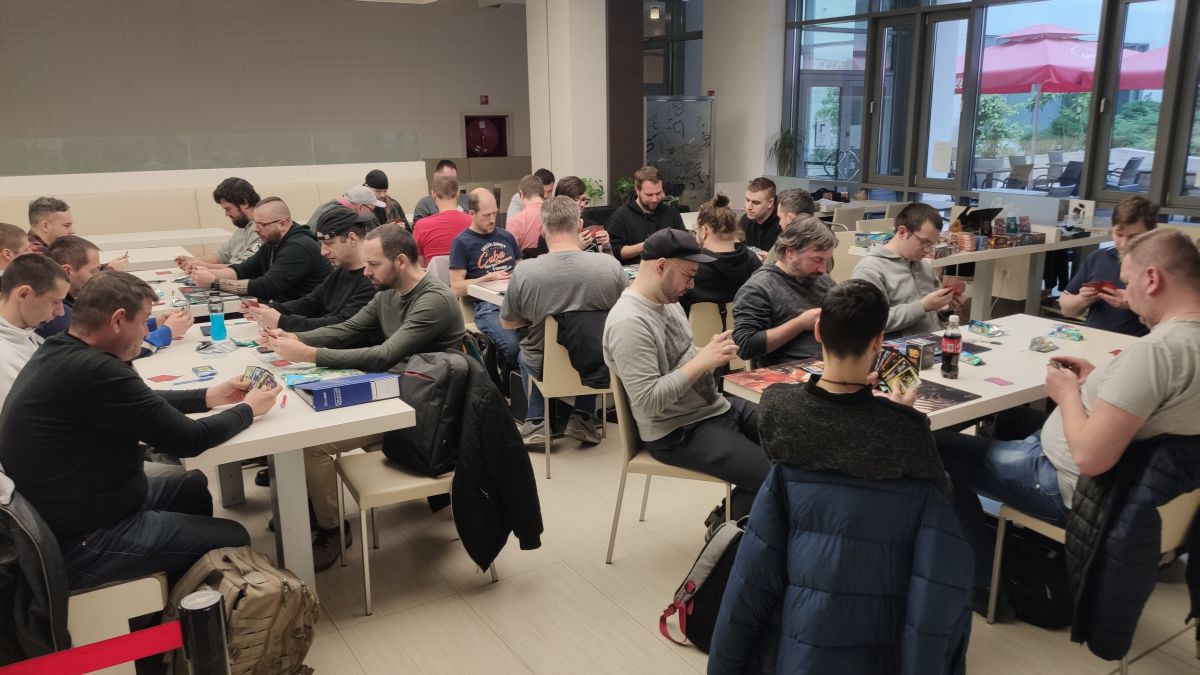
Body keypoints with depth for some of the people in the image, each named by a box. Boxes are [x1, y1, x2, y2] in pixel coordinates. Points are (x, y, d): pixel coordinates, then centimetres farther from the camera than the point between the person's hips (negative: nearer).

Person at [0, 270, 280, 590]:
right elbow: (187, 439, -22)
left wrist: (209, 396, 11)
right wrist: (247, 409, -6)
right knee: (233, 538, -1)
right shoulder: (94, 371, -30)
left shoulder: (61, 352, 0)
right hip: (81, 542, -10)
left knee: (194, 486, 26)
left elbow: (143, 403, 16)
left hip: (65, 509, 10)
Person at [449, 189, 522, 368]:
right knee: (512, 345, -34)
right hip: (487, 304, -4)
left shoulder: (506, 236, 22)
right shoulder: (462, 243, 7)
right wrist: (489, 277, -6)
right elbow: (457, 288, 1)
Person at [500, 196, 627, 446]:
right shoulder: (610, 265, -19)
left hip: (543, 367, 0)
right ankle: (582, 418, 24)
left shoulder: (523, 272, -21)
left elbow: (507, 324, -3)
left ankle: (537, 423, 24)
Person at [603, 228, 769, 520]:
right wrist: (702, 361, -25)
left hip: (715, 406, 10)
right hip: (678, 432, -10)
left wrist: (712, 354, -4)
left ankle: (736, 509, 22)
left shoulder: (667, 300, 6)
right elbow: (647, 401, -28)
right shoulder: (629, 322, -24)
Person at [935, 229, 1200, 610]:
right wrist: (1098, 381, 6)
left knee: (937, 451, -2)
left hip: (1073, 487, -10)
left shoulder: (1158, 347, -32)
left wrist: (1068, 394, -16)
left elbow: (1090, 458, -32)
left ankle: (987, 582, 11)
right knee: (1007, 416, 31)